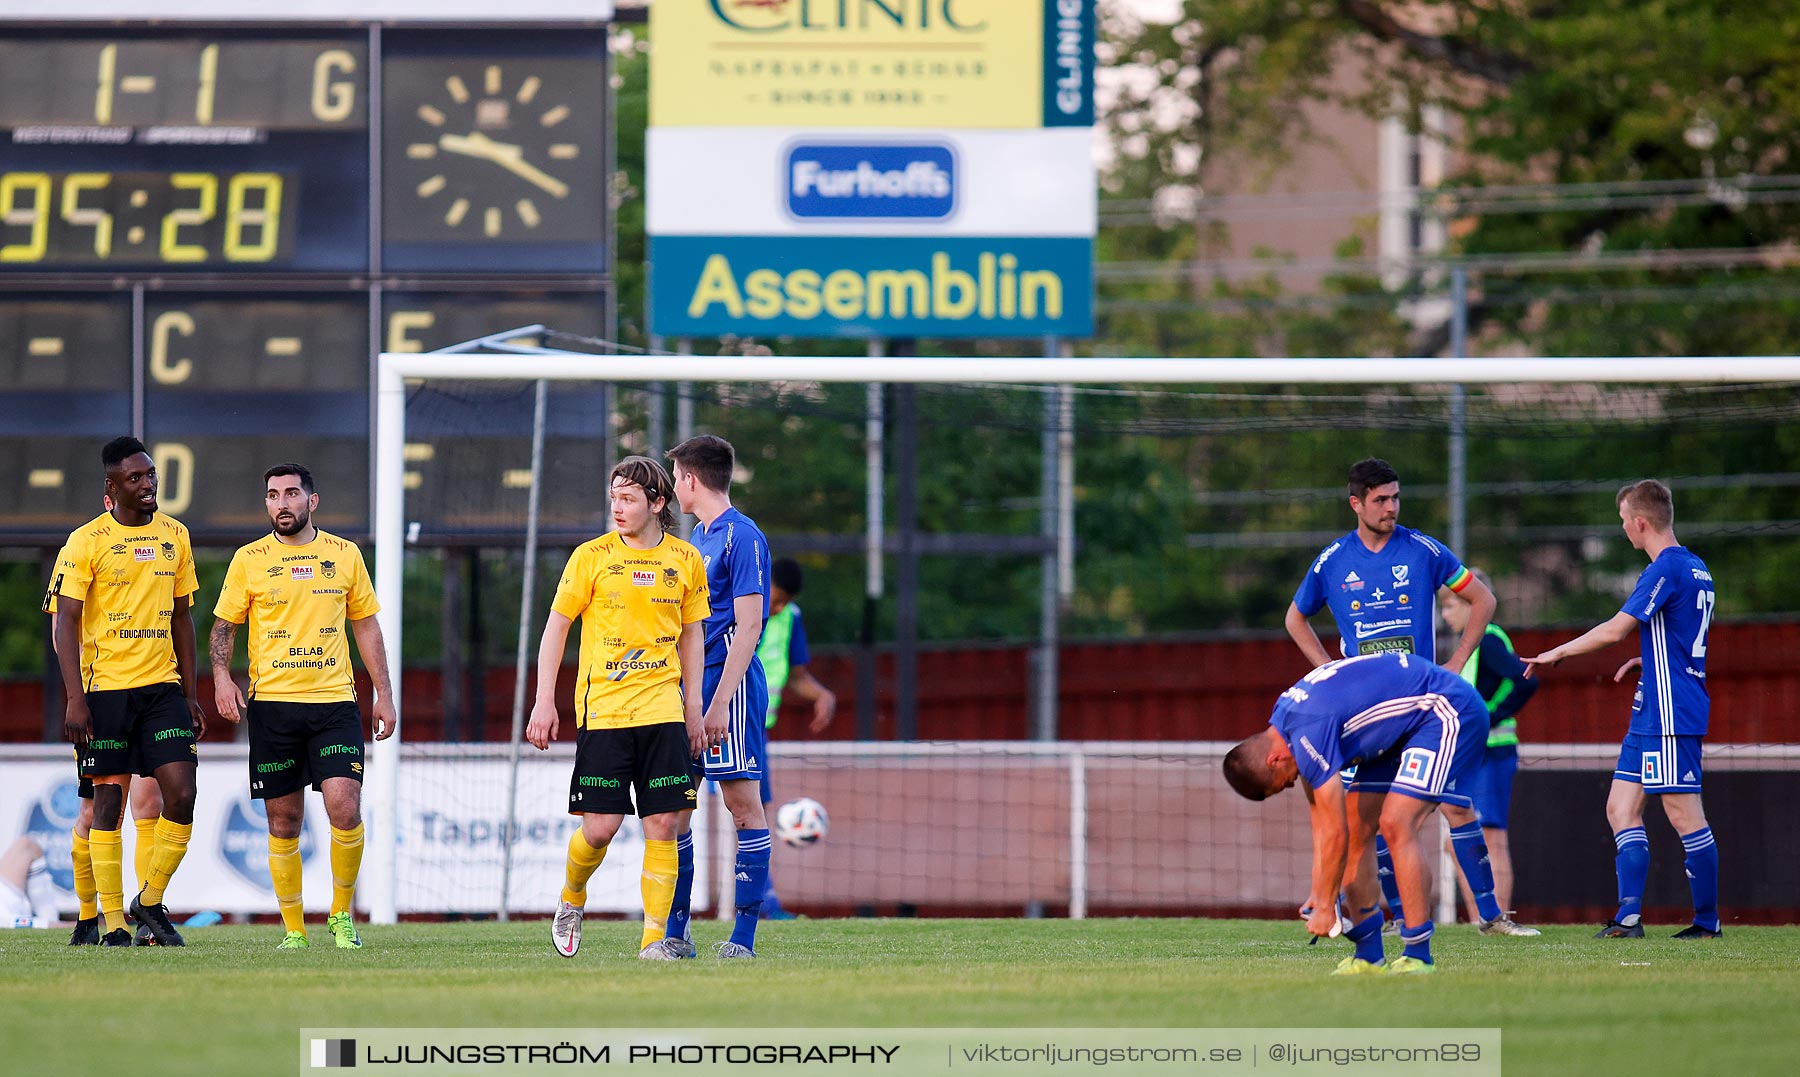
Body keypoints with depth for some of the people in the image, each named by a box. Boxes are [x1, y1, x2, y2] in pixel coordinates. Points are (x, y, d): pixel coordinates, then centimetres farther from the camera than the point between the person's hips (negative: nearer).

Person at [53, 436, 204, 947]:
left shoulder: (174, 536, 10)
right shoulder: (87, 541, -5)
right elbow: (65, 623, -6)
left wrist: (190, 694, 15)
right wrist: (75, 697, -15)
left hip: (162, 685, 4)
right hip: (106, 688, -4)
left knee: (181, 793, -7)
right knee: (109, 799, -2)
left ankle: (151, 900, 11)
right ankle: (112, 923, 5)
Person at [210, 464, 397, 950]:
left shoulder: (345, 555, 9)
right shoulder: (248, 560, 5)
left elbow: (366, 626, 15)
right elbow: (223, 626, 9)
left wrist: (384, 694, 10)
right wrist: (222, 676, -9)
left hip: (334, 699, 0)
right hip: (272, 702, 0)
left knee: (344, 807, -15)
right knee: (284, 823, 1)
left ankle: (342, 914, 3)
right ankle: (293, 931, 10)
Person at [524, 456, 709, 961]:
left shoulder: (685, 560, 6)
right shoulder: (592, 557, -1)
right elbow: (556, 626, 3)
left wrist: (693, 709, 10)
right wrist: (544, 703, -3)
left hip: (662, 709, 2)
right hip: (602, 707, -2)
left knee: (662, 825, -5)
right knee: (600, 827, -7)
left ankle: (654, 938, -1)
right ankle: (571, 901, 22)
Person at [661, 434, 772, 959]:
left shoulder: (743, 537, -10)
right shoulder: (698, 538, 18)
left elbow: (748, 626, -15)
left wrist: (720, 701, -20)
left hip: (730, 687, -9)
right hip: (687, 690, 9)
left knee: (743, 803, -6)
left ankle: (744, 936, -6)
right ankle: (675, 934, 9)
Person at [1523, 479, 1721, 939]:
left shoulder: (1666, 570, -14)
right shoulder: (1695, 569, 16)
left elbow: (1615, 630, -17)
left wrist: (1557, 653, -6)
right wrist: (1645, 659, 25)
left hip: (1670, 715, -10)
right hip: (1651, 713, 10)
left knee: (1683, 813, -6)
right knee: (1621, 807, 7)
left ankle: (1707, 921, -3)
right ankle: (1629, 916, 2)